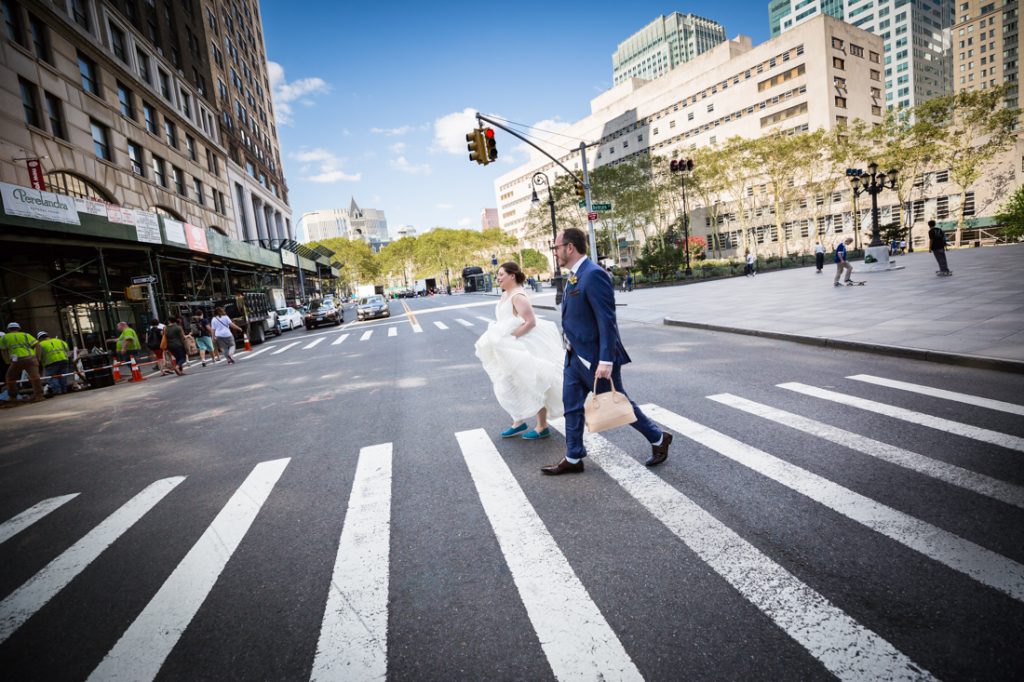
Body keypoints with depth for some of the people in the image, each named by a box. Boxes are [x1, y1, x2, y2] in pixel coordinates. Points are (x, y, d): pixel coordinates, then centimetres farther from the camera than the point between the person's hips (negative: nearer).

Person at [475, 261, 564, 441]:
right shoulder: (505, 294, 10)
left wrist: (511, 336, -25)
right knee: (512, 387, 16)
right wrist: (498, 336, 6)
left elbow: (531, 322, -27)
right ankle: (518, 422, 32)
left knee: (533, 386, 3)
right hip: (510, 349, 10)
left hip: (524, 347, -10)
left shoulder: (518, 296, -19)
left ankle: (542, 427, 16)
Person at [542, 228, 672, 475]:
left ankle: (659, 439, 28)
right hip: (575, 355, 9)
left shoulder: (593, 274, -20)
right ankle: (573, 459, 23)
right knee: (571, 406, 11)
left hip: (595, 357, -9)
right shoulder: (575, 275, 9)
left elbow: (607, 320, -24)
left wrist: (606, 360, -27)